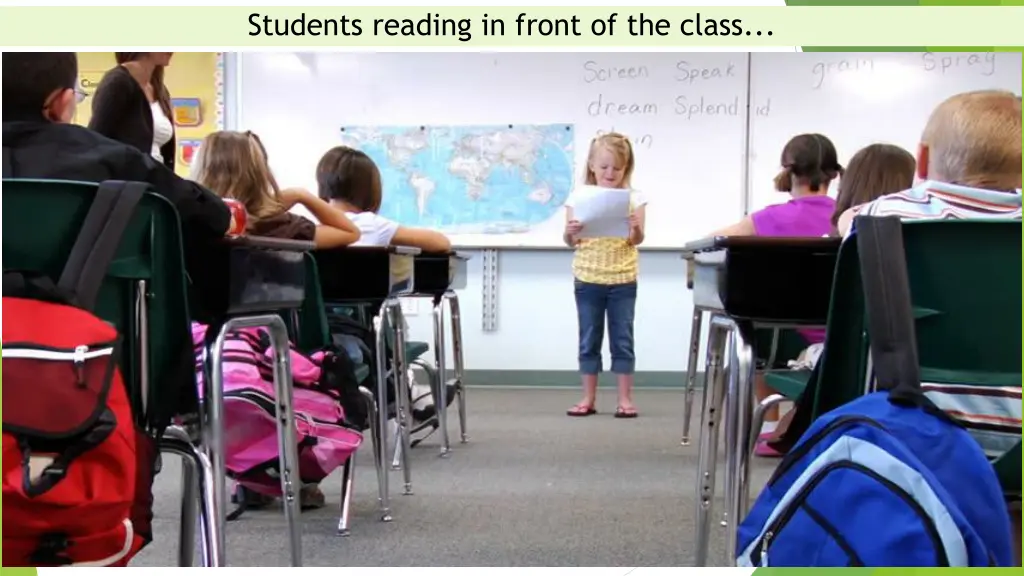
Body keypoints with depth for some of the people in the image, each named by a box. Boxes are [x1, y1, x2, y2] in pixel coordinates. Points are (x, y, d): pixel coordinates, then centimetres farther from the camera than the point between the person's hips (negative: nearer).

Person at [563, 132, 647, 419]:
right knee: (589, 341, 7)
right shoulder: (579, 197, 0)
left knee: (622, 340, 3)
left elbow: (637, 241, -4)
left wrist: (636, 228, -25)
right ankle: (588, 399, 15)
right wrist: (570, 232, -21)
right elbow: (571, 242, 1)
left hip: (623, 280, -1)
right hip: (587, 280, 1)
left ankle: (625, 399, 10)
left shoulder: (634, 198, 0)